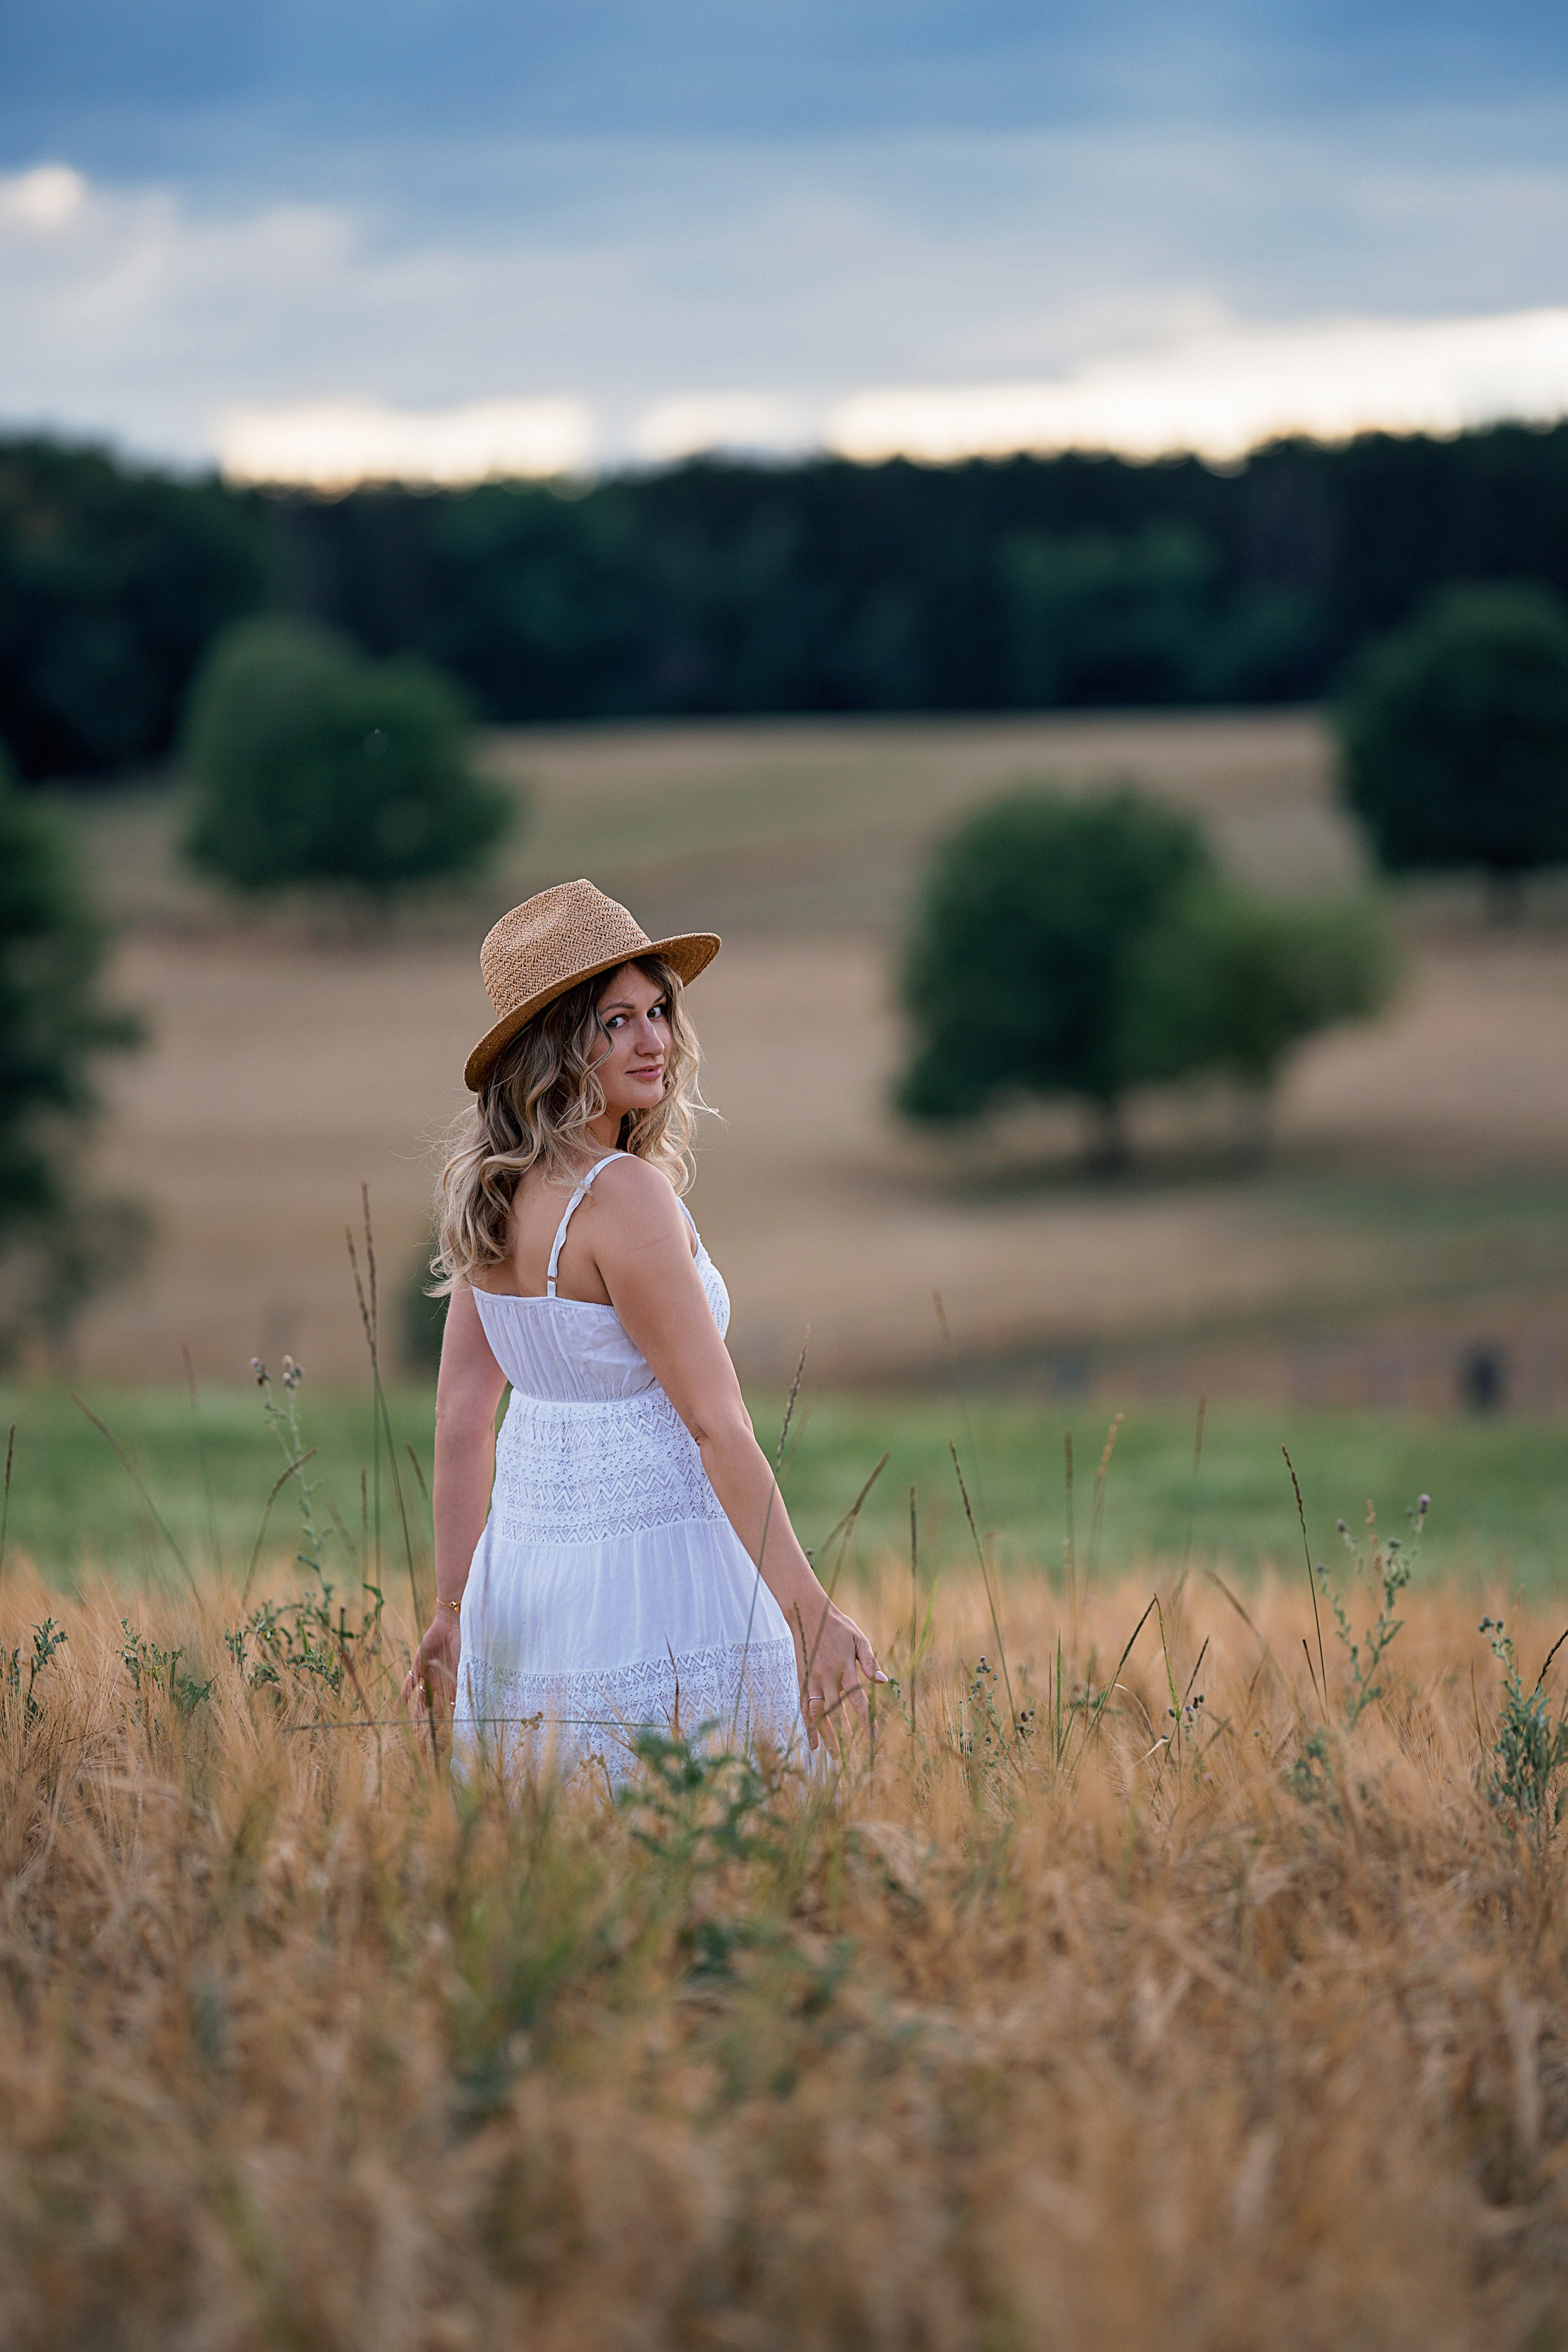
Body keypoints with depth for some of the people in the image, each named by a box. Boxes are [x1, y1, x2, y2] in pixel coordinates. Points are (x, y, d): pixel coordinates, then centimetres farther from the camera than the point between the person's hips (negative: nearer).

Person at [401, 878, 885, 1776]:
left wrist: (457, 1610, 18)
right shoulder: (624, 1196, -18)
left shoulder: (496, 1190, 6)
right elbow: (715, 1424, -20)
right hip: (653, 1582, -9)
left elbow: (461, 1414, 12)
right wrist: (813, 1616, -18)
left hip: (524, 1563, 9)